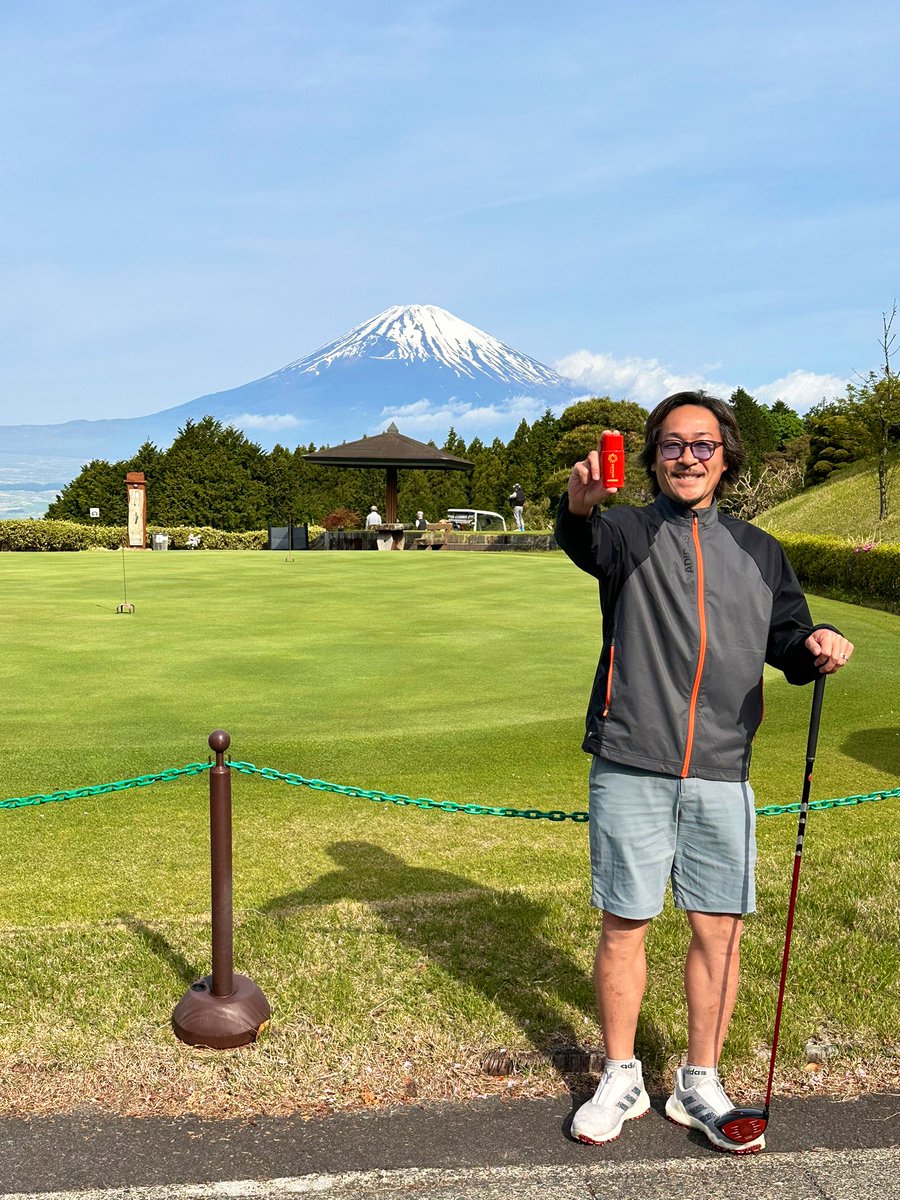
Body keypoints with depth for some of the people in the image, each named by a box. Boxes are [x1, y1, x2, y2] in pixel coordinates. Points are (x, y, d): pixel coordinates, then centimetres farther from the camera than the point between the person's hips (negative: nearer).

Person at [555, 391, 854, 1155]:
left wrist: (816, 645, -8)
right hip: (630, 769, -2)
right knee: (623, 925, 7)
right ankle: (621, 1081, 26)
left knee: (719, 928, 7)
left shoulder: (760, 553, 13)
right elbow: (585, 543, -22)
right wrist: (580, 506, -47)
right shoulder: (629, 533, 1)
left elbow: (787, 642, 16)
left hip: (722, 776, 3)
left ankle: (701, 1085, 27)